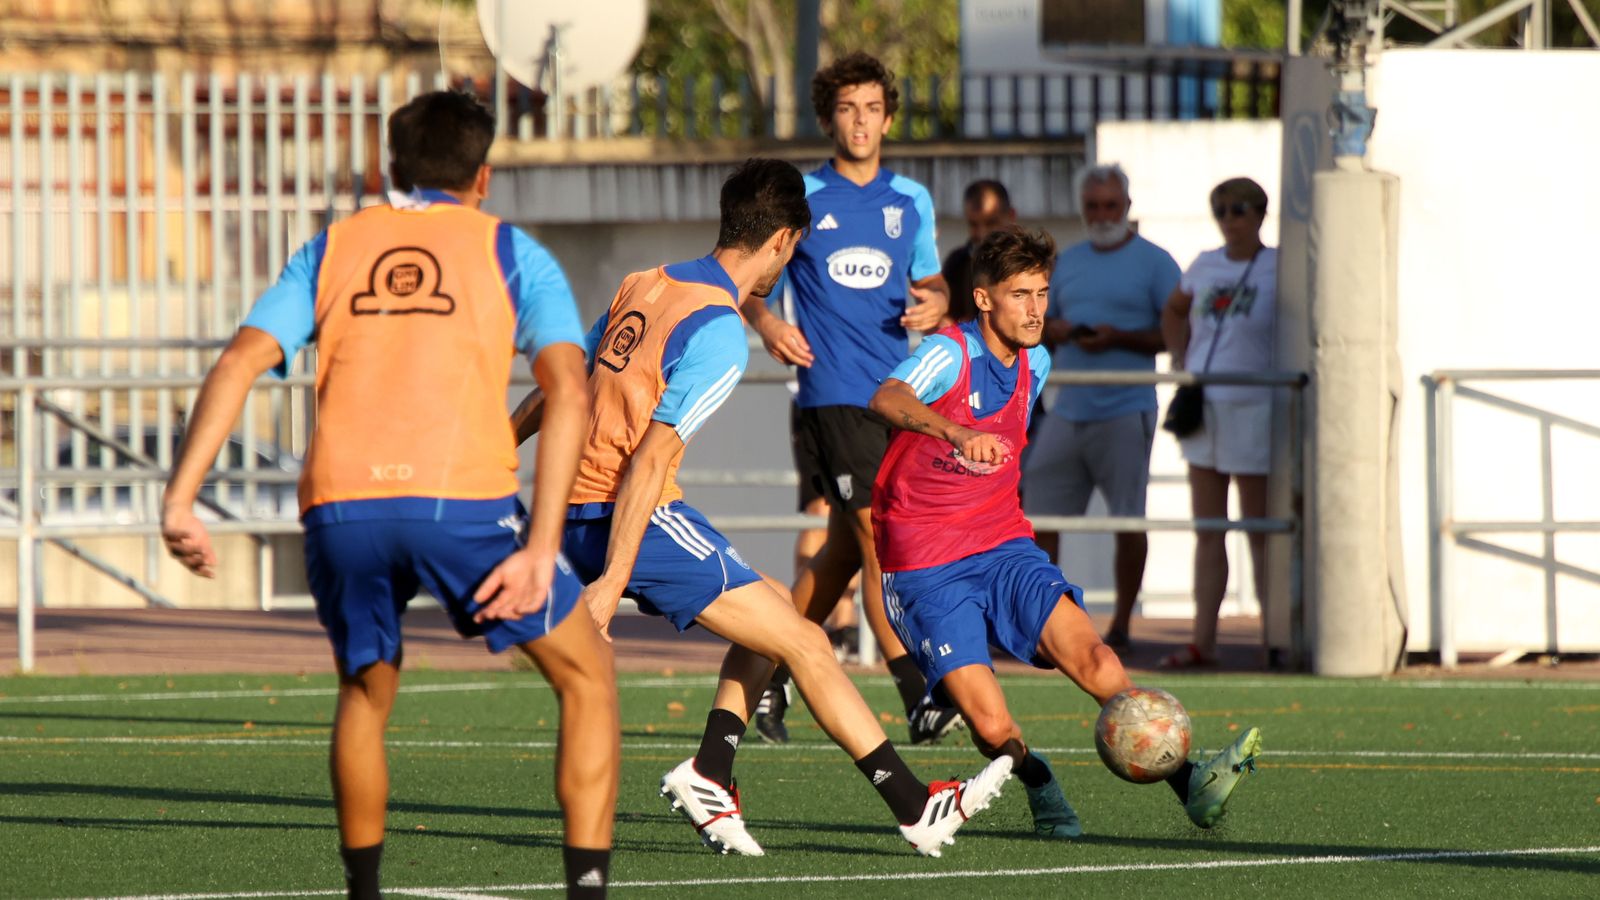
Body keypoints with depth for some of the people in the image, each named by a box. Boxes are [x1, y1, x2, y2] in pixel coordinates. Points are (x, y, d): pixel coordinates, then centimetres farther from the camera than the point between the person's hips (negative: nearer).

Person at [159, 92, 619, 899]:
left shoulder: (332, 248, 23)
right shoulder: (509, 251, 17)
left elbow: (240, 362, 7)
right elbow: (568, 388, 0)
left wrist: (179, 499, 2)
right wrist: (541, 545, -5)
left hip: (340, 507, 3)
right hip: (462, 499, -3)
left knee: (365, 694, 29)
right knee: (586, 676, 14)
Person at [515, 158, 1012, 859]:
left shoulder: (644, 286, 10)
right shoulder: (719, 334, -15)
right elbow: (650, 459, -21)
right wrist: (611, 584, -23)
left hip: (573, 512, 9)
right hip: (634, 519, -9)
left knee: (771, 614, 20)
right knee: (804, 642, -3)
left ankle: (709, 776, 6)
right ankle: (918, 811, -1)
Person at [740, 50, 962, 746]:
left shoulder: (912, 201, 13)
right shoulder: (800, 196, 2)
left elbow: (930, 280, 22)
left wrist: (938, 303, -2)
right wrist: (765, 322, -13)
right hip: (833, 394, -5)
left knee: (844, 552, 10)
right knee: (880, 541, -15)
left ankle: (767, 680, 24)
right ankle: (917, 699, -21)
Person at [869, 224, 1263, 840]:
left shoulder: (1035, 363, 9)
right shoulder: (951, 353, -14)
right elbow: (888, 400, -37)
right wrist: (957, 433, -54)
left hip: (1003, 549, 5)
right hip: (926, 569, -5)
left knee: (1092, 657, -21)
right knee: (994, 730, -17)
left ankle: (1191, 785, -25)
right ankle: (1039, 784, 14)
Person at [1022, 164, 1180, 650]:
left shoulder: (1153, 262, 0)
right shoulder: (1068, 261, 16)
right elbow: (1042, 324, 20)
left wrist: (1118, 338, -16)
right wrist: (1059, 331, -4)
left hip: (1125, 412, -5)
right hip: (1067, 410, 5)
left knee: (1128, 520, -1)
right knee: (1039, 511, 1)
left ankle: (1121, 624, 7)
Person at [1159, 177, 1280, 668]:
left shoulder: (1279, 268, -6)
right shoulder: (1205, 266, 9)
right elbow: (1174, 312, 26)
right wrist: (1182, 363, 13)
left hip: (1252, 410, -5)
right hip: (1203, 408, 5)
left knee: (1259, 532, -1)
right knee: (1207, 531, 6)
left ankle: (1273, 638, 5)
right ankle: (1203, 641, 7)